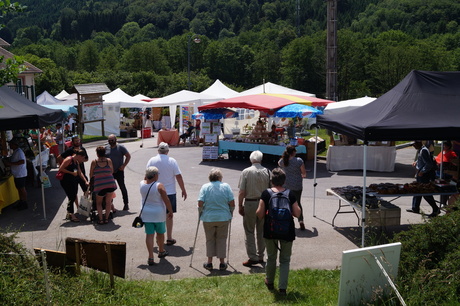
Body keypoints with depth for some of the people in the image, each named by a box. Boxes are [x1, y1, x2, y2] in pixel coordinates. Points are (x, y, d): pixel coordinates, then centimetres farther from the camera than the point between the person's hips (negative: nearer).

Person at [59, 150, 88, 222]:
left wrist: (86, 181, 13)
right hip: (66, 181, -9)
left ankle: (68, 214, 22)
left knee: (73, 197, 9)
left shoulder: (76, 162, 15)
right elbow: (61, 169, -18)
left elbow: (80, 173, 21)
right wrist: (72, 173, -18)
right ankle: (71, 214, 0)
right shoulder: (69, 159, -13)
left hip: (73, 181, 9)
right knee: (72, 197, -9)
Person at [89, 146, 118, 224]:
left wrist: (92, 178, 30)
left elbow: (91, 174, 9)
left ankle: (100, 219, 7)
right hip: (111, 184, 1)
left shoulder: (94, 162, 1)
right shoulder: (109, 160, 4)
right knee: (108, 202, 15)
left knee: (98, 203, 17)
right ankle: (106, 219, 15)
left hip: (99, 185, -1)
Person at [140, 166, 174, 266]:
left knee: (149, 234, 4)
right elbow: (166, 200, -16)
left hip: (146, 213, 3)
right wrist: (170, 211, -6)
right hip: (158, 214, -3)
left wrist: (147, 174, 11)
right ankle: (161, 251, 36)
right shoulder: (159, 186, -18)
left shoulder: (142, 184, -4)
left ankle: (150, 257, -2)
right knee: (160, 233, 17)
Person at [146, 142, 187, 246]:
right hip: (170, 192, -2)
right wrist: (183, 190, 1)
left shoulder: (151, 161, -1)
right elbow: (178, 176, -7)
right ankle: (169, 238, 11)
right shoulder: (172, 161, -7)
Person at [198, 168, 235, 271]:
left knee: (210, 239, 13)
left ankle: (209, 262, 14)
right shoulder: (226, 186, -2)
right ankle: (222, 263, 13)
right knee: (221, 239, 11)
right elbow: (232, 203, -6)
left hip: (208, 218, 0)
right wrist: (230, 213, 10)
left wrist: (201, 213, 5)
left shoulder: (205, 187, -3)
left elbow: (200, 203, -11)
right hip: (223, 218, 0)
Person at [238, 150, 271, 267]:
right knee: (261, 231, 15)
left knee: (249, 232, 5)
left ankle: (252, 257, 3)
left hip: (250, 203, -3)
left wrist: (240, 206, -1)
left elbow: (242, 192, -11)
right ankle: (260, 256, 23)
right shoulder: (267, 172, -2)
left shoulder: (246, 172, -9)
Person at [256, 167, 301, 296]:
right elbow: (297, 213, -3)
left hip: (270, 231, 0)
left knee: (271, 257, 19)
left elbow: (260, 214, -8)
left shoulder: (266, 194, -10)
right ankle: (282, 287, 8)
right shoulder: (290, 194, -7)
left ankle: (269, 282, 37)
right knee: (285, 260, 12)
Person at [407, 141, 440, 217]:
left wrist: (422, 171, -23)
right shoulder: (420, 150, 10)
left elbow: (429, 164, -24)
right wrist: (416, 162, 15)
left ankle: (436, 209, 3)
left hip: (424, 175, -10)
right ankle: (415, 208, 24)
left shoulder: (424, 151, -20)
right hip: (420, 174, 10)